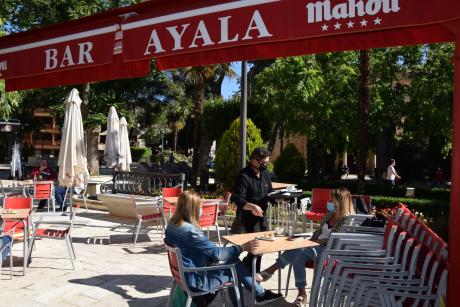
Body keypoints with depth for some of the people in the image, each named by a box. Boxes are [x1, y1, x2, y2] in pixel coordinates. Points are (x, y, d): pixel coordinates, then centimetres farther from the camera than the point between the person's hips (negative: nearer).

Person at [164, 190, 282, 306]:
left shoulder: (172, 225, -2)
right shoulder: (190, 231, -29)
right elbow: (216, 253, -24)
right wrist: (242, 248, -18)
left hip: (185, 274, 8)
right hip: (197, 280, -8)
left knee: (232, 260, 11)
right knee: (235, 272, 9)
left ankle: (259, 294, 21)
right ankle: (260, 294, 30)